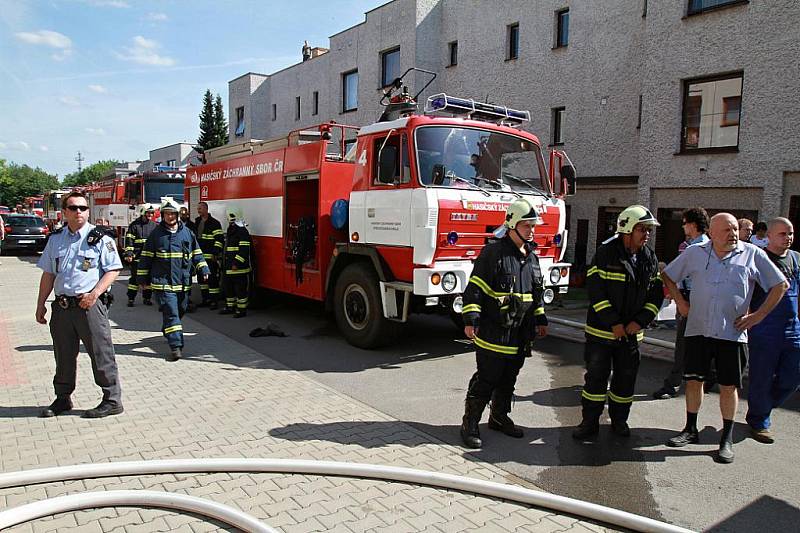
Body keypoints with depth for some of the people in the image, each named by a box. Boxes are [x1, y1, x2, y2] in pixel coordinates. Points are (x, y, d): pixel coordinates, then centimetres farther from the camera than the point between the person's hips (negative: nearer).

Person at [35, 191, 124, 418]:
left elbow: (113, 270, -7)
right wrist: (40, 305, 15)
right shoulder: (55, 239, 12)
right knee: (63, 355, 16)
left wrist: (95, 293, -18)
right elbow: (48, 274, 17)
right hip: (62, 305, 5)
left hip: (90, 304, -5)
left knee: (101, 354, 0)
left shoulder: (100, 238, -3)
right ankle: (63, 398, 32)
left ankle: (112, 400, 9)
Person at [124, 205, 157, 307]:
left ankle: (147, 298, 18)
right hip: (136, 256, -3)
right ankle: (131, 299, 6)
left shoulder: (154, 226, 10)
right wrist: (128, 254, -11)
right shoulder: (134, 225, 0)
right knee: (135, 277, -1)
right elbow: (129, 240, -4)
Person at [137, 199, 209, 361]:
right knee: (171, 313, -10)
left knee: (179, 311, 16)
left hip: (183, 283, 4)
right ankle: (176, 346, -12)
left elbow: (196, 253, 17)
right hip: (163, 282, -4)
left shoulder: (187, 232, 9)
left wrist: (203, 269, 6)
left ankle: (168, 332, 42)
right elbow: (146, 257, 5)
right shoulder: (156, 234, 1)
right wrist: (142, 277, 5)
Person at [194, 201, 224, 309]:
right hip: (200, 256, 8)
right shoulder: (197, 222, 16)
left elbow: (219, 239, -14)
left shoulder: (214, 223, -8)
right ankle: (205, 299, 22)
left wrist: (215, 253, -19)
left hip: (211, 257, -8)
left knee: (212, 278, -6)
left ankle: (214, 301, -1)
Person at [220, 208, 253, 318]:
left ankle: (242, 310, 3)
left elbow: (244, 250, -20)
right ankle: (230, 307, 28)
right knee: (227, 286, 16)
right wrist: (224, 262, 23)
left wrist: (237, 263, -23)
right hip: (229, 267, 10)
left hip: (239, 268, -10)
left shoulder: (243, 232, -13)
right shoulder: (230, 231, 17)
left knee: (240, 288, -4)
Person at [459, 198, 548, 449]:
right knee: (485, 381, -2)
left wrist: (540, 320, 21)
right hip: (493, 333, -7)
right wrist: (471, 320, -17)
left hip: (519, 335, 7)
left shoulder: (531, 257, 13)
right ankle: (470, 424, 10)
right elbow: (474, 289, -13)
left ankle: (499, 417, 34)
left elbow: (536, 293, 23)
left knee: (508, 380, 17)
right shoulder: (493, 252, -11)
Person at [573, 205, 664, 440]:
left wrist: (640, 322, -6)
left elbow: (656, 294, 8)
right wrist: (614, 323, -16)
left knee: (626, 377, 13)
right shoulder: (606, 253, -11)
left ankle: (619, 420, 30)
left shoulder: (650, 258, 5)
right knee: (596, 376, 2)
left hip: (632, 332, 5)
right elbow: (595, 290, -14)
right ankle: (590, 422, 14)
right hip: (601, 330, -4)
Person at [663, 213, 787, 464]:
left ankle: (727, 439, 18)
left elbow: (780, 285, 6)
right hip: (698, 330, 1)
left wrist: (758, 315, 0)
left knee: (729, 386, 5)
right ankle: (690, 430, 22)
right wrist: (681, 303, 6)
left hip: (732, 332, -1)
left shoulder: (753, 255, 1)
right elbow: (667, 276, 14)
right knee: (693, 380, 7)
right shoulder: (695, 253, 4)